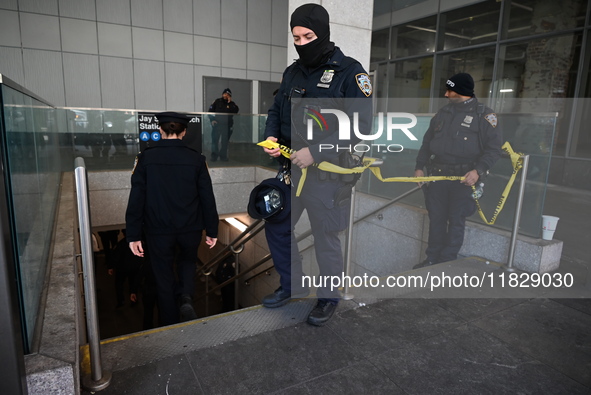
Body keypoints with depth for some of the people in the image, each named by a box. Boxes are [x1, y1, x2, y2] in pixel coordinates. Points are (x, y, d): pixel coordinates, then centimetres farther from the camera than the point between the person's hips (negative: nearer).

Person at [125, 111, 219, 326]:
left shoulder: (145, 157, -6)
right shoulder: (196, 158, -5)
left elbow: (136, 197, -8)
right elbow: (207, 197, -3)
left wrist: (133, 235, -2)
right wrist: (212, 231, 5)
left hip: (158, 230, 0)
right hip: (190, 228, 1)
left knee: (164, 279, 15)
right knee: (187, 262, 28)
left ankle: (170, 326, 26)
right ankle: (186, 298, 4)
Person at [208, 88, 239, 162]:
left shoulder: (232, 104, 8)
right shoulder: (217, 101, 5)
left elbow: (236, 111, -11)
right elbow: (210, 111, 5)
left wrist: (229, 102, -12)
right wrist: (212, 120, -7)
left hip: (227, 125, 1)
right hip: (217, 124, -1)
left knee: (225, 141, 5)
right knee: (215, 140, -3)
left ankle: (223, 156, 14)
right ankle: (214, 156, 4)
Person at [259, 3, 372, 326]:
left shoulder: (349, 71, -9)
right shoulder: (292, 72, 11)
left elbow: (360, 124, -18)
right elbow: (276, 111, 19)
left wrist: (316, 151, -25)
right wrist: (270, 137, -3)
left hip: (327, 173, -6)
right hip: (291, 167, 7)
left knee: (326, 238, 6)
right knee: (277, 227, 14)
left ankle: (329, 298, 30)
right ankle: (291, 285, 36)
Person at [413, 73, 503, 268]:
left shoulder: (484, 115, -3)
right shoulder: (443, 112, 12)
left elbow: (493, 148, -6)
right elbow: (427, 141, 17)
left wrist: (478, 171, -18)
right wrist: (419, 166, 11)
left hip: (464, 179, -4)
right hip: (437, 176, 5)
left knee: (456, 221, 3)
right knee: (436, 219, 10)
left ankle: (447, 261, 15)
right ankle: (432, 258, 22)